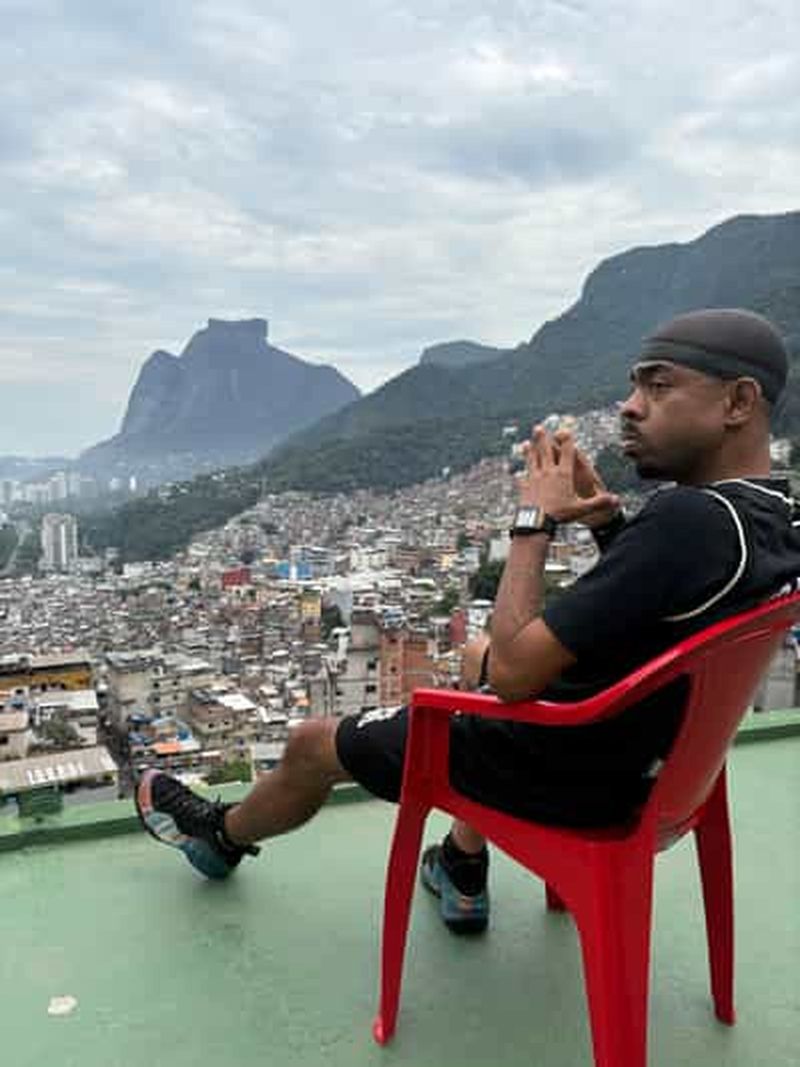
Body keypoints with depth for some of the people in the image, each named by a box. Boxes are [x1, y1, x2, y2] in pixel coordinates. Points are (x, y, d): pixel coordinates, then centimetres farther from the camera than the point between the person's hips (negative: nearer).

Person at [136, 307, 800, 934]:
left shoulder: (692, 518, -32)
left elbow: (512, 672, -31)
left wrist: (536, 521, -20)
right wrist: (608, 521, -1)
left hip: (566, 772, -8)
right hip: (643, 755, 9)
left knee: (313, 744, 11)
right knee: (479, 656, 35)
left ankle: (221, 837, 45)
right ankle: (463, 874, 37)